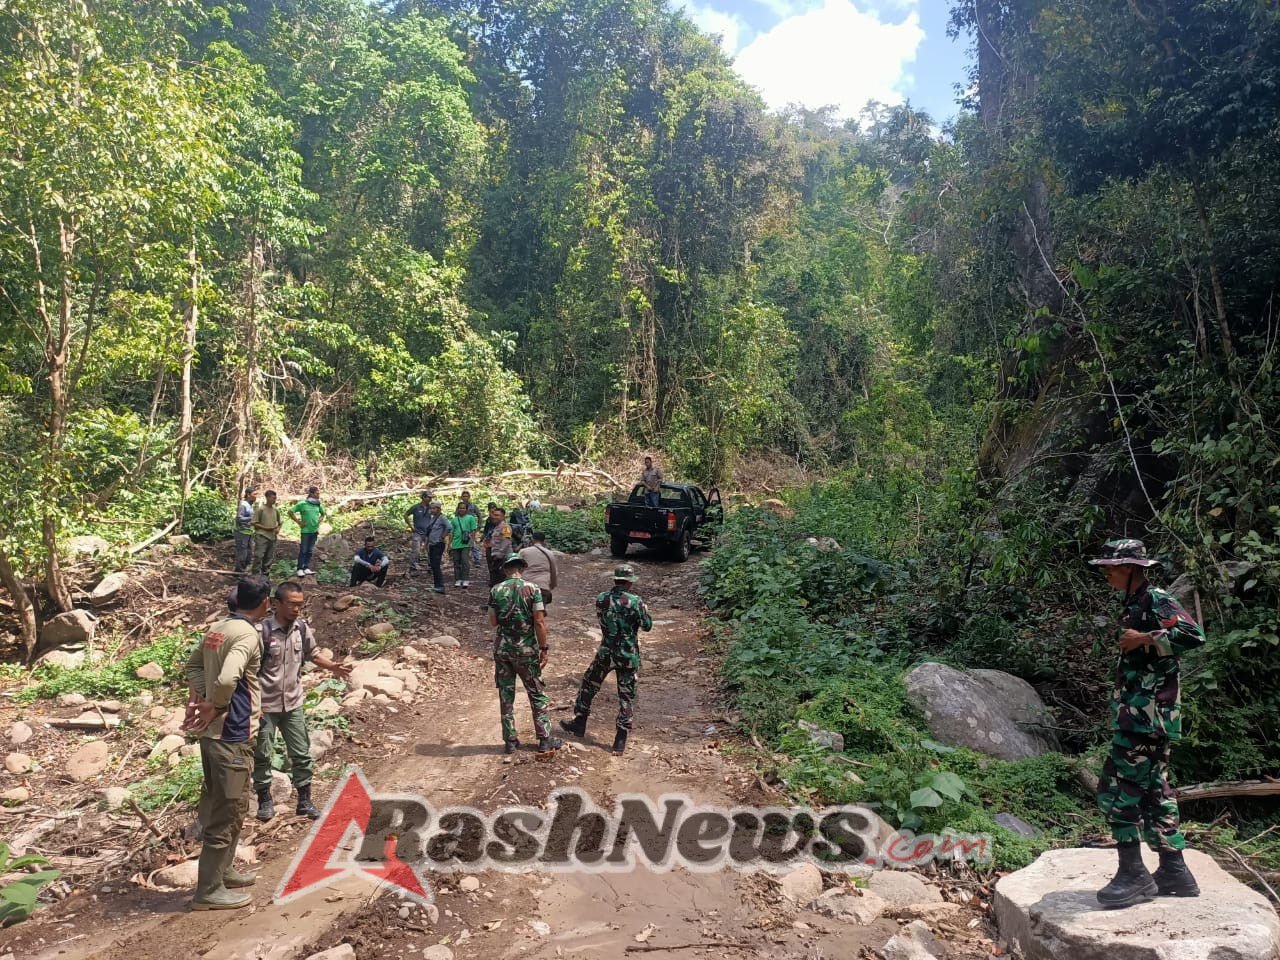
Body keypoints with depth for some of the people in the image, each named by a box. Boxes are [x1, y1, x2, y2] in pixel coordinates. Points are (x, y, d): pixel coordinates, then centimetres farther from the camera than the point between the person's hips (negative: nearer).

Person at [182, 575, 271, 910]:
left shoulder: (217, 628, 8)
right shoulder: (247, 635, -20)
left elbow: (193, 664, 20)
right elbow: (227, 679, -33)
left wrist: (200, 695, 6)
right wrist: (215, 707, -15)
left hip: (212, 732, 9)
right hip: (232, 735, -9)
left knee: (217, 805, 21)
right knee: (229, 811, 2)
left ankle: (223, 870, 35)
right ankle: (209, 890, 11)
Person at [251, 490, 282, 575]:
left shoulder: (276, 510, 12)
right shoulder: (260, 509, -5)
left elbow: (279, 523, 24)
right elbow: (254, 523, -7)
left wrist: (278, 529, 3)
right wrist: (265, 528, -14)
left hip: (272, 537, 6)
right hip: (261, 536, -6)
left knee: (269, 557, 9)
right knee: (258, 556, -10)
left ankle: (265, 573, 19)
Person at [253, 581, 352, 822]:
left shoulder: (301, 627, -4)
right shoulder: (263, 630, -19)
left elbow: (312, 653, 13)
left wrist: (332, 666, -4)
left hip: (293, 704, 4)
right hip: (265, 705, -4)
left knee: (301, 754, 9)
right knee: (262, 755, 11)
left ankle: (304, 801, 21)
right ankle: (264, 800, 29)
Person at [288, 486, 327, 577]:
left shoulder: (318, 505, 6)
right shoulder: (302, 504, -9)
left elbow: (323, 513, 26)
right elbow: (290, 511, -6)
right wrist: (298, 522, -7)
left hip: (314, 531, 5)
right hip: (305, 530, -5)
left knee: (310, 551, 9)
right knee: (303, 550, -3)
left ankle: (306, 568, 15)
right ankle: (300, 569, 3)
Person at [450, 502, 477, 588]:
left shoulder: (470, 518, 3)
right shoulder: (454, 520, 11)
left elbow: (473, 531, 1)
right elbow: (451, 533, 13)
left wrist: (472, 542, -7)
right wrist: (449, 544, 8)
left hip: (466, 544, -4)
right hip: (456, 544, 4)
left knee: (465, 561, -9)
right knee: (456, 562, 7)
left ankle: (466, 580, -6)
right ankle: (458, 580, 15)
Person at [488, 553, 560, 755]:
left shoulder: (495, 591, -3)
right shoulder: (532, 589, -10)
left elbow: (493, 622, 3)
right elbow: (539, 622, -13)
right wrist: (544, 648, -7)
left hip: (502, 648, 2)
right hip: (526, 649, -2)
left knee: (506, 694, 12)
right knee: (537, 694, 9)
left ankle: (510, 740, 17)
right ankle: (545, 740, 12)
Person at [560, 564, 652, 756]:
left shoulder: (601, 599, -5)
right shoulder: (635, 602, -15)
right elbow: (647, 626, -5)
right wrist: (645, 611, 13)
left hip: (605, 653, 2)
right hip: (629, 656, -2)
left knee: (589, 686, 22)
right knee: (627, 697, 9)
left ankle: (579, 724, 32)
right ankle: (620, 740, 10)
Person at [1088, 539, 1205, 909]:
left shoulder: (1156, 600, -12)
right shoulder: (1134, 604, 16)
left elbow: (1193, 635, -27)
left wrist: (1144, 638, -21)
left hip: (1147, 714, -10)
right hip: (1139, 714, 10)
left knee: (1116, 789, -9)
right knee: (1153, 790, 14)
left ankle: (1133, 875, -2)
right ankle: (1173, 872, 23)